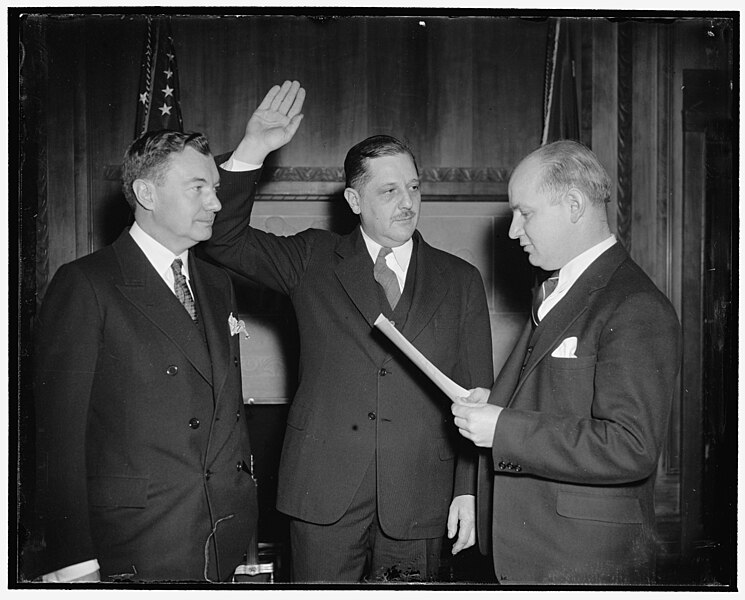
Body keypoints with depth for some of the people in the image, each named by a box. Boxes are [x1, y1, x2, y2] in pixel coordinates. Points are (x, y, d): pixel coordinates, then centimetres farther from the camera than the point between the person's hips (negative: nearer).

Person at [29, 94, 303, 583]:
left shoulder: (216, 284, 12)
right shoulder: (85, 286, -8)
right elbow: (60, 428, -11)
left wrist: (249, 539, 12)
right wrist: (73, 564, -15)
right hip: (138, 551, -5)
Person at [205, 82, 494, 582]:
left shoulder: (461, 281, 7)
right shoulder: (313, 260, 6)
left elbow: (474, 395, 6)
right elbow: (224, 240, -2)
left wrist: (468, 490, 1)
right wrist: (253, 149, -14)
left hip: (418, 501, 1)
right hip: (324, 490, 0)